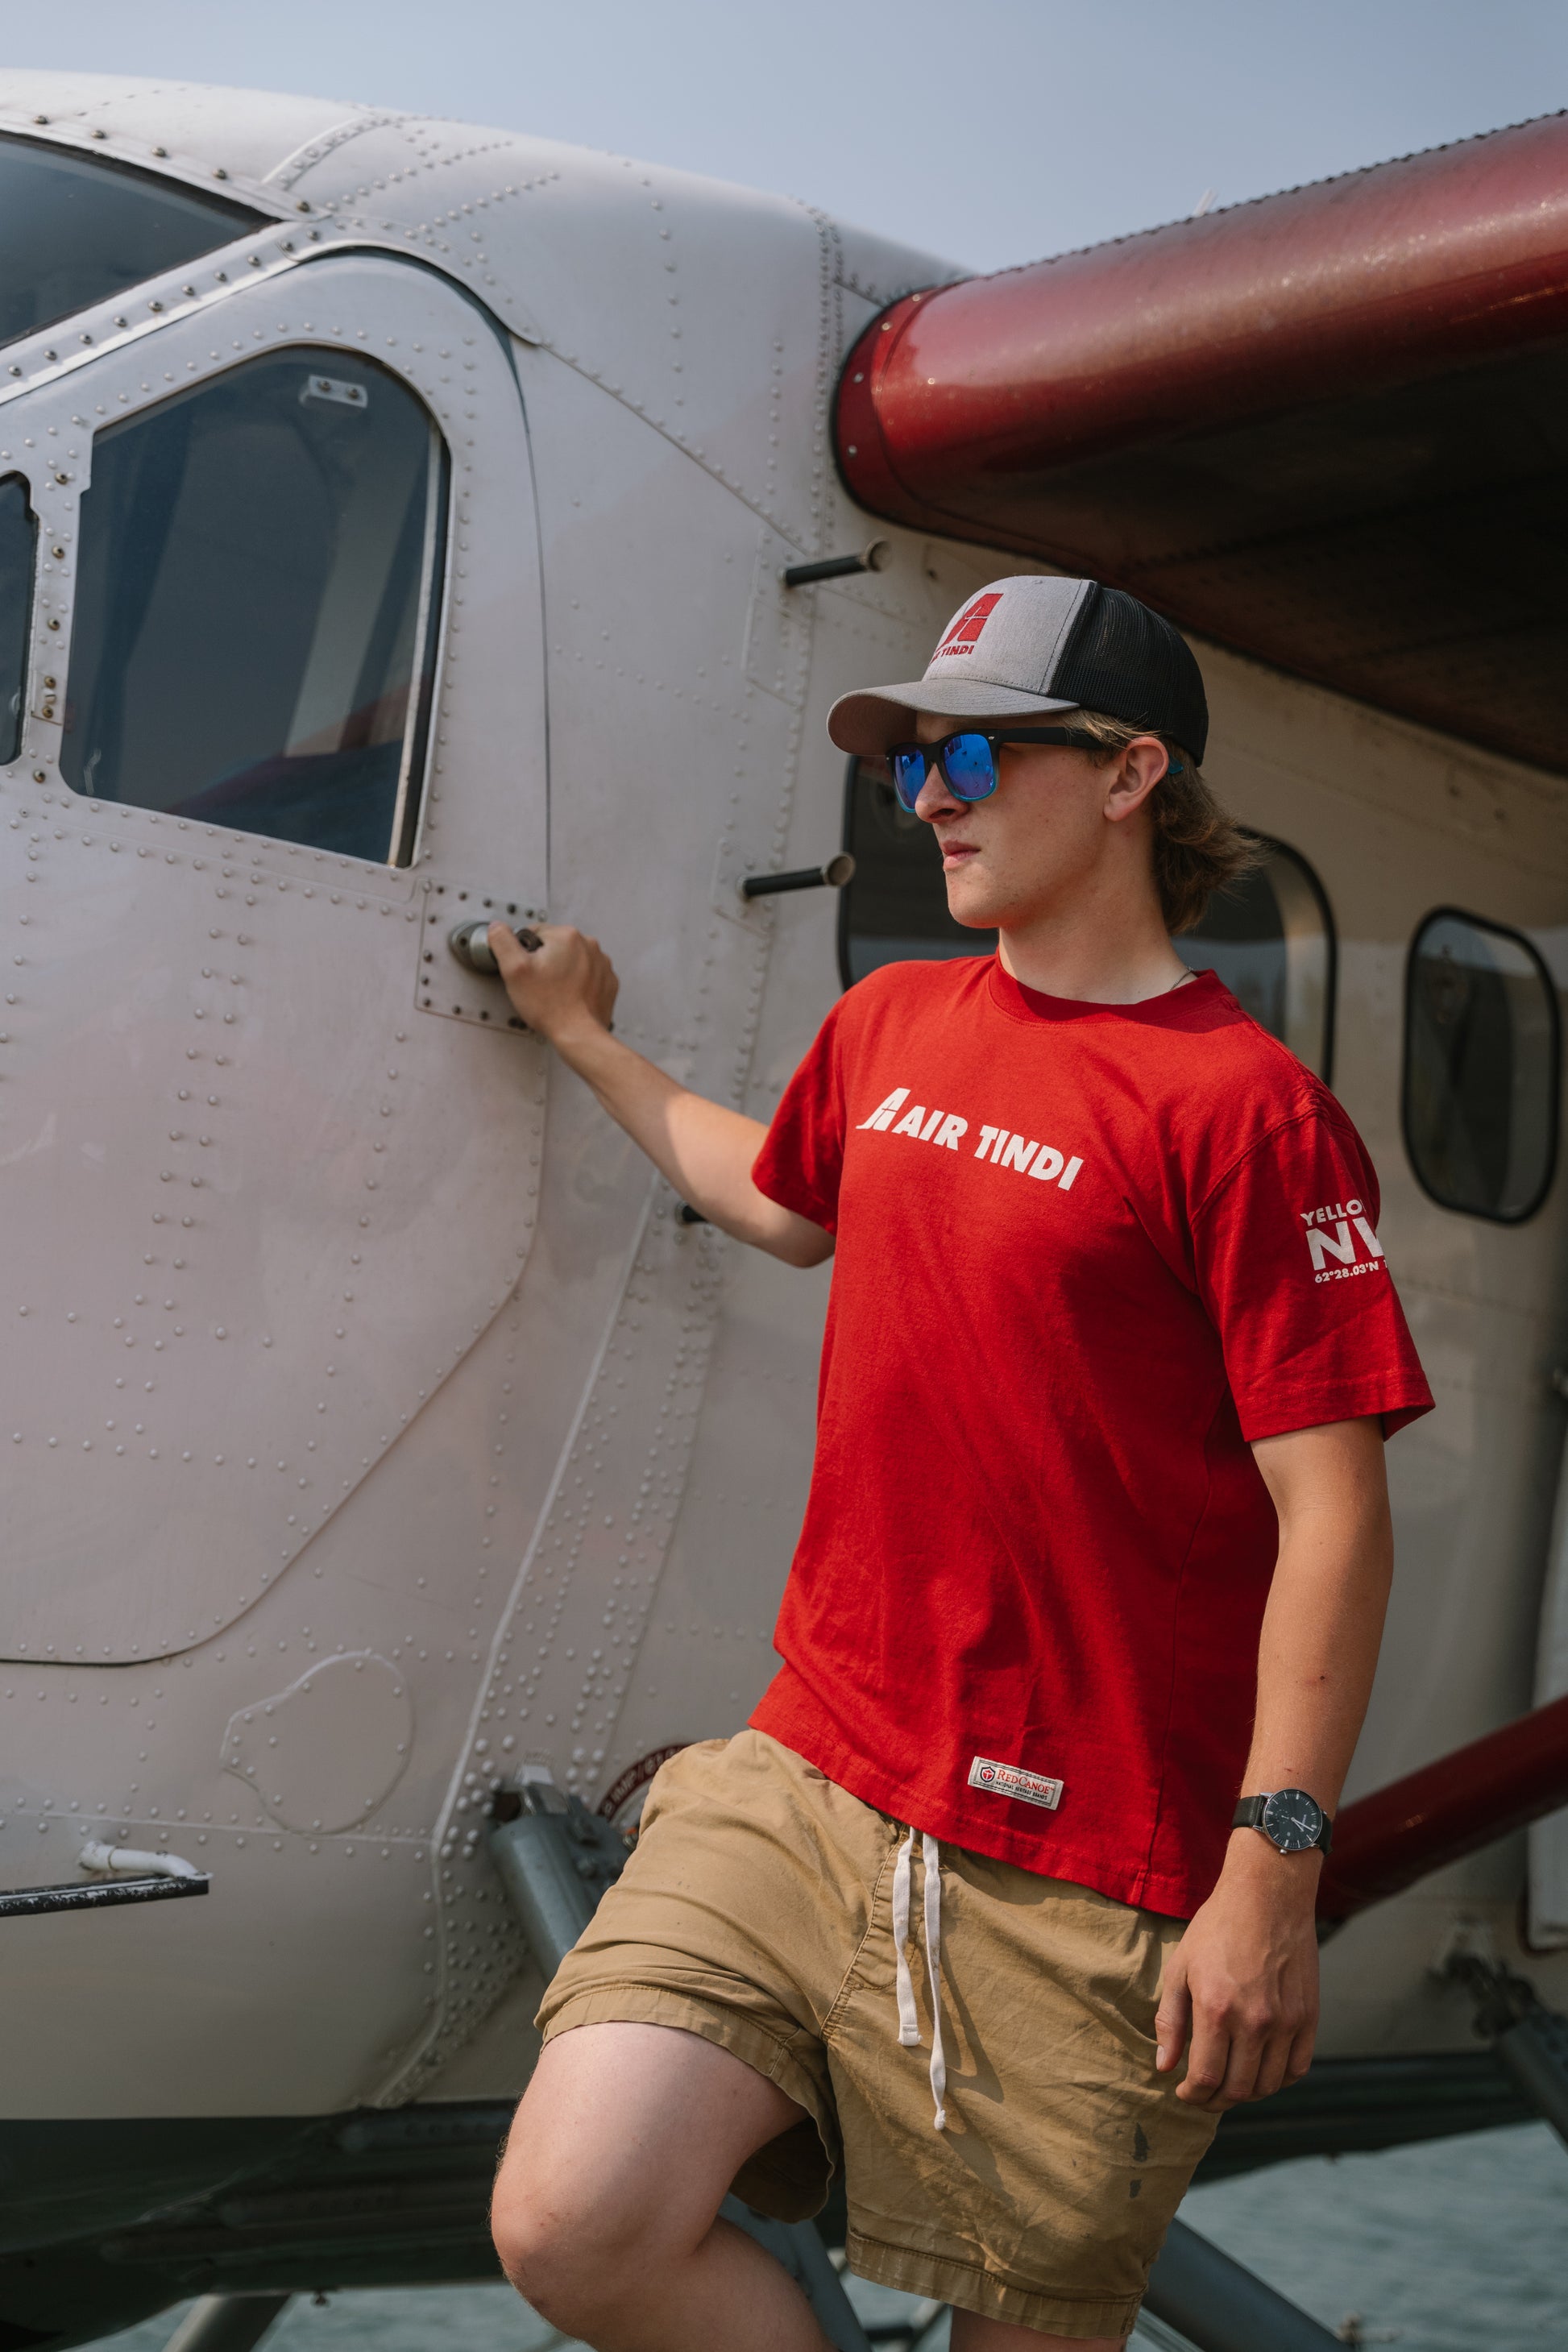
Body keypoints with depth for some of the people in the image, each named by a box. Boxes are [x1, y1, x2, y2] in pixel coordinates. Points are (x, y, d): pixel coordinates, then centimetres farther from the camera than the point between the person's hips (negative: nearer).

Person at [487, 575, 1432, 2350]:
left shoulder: (1239, 1103, -11)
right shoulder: (889, 1024, 11)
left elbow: (1332, 1514, -13)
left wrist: (1272, 1871, -16)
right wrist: (588, 1040, 41)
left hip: (1083, 1872, -5)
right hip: (813, 1781, 6)